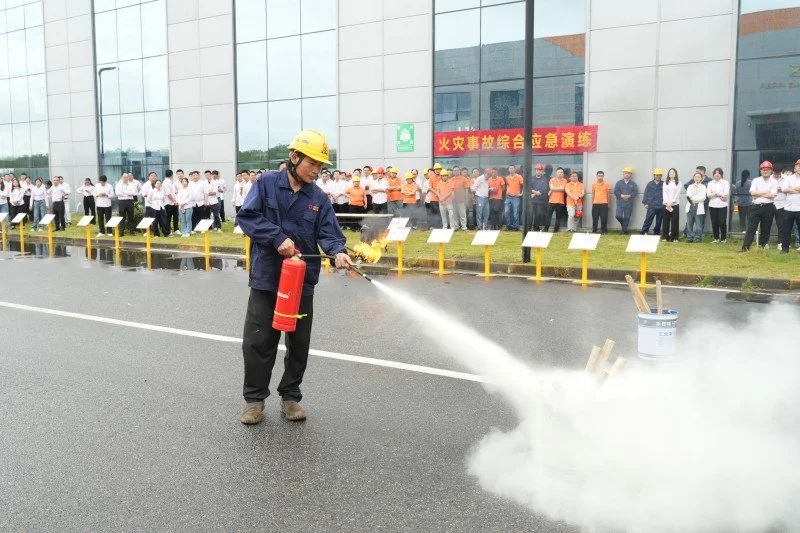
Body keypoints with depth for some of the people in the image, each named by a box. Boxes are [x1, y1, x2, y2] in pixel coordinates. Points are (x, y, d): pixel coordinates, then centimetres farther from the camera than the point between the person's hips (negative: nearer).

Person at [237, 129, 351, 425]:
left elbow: (328, 232, -3)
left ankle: (290, 396, 27)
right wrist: (279, 238, -21)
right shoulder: (266, 183, -3)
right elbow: (246, 216, -10)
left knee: (299, 343, 11)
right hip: (266, 277, -3)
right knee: (257, 341, 3)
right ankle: (254, 398, 19)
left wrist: (338, 251, -25)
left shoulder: (319, 198, 5)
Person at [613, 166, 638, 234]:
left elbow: (635, 192, -4)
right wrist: (622, 195, -16)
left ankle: (624, 230, 10)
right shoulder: (619, 183, 7)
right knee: (618, 216, -11)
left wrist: (628, 196, -16)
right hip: (620, 203, 0)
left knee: (626, 218, 1)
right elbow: (616, 191, -3)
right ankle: (623, 224, 19)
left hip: (629, 204, 0)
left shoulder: (633, 184, 7)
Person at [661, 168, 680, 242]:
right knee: (666, 221, 0)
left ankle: (674, 237, 2)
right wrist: (667, 203, -10)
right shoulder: (665, 183, 13)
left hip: (675, 204, -2)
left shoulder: (678, 183, 6)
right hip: (666, 204, 2)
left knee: (674, 221, -2)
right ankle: (665, 237, 5)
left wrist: (671, 202, -13)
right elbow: (664, 193, 3)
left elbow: (677, 193, -3)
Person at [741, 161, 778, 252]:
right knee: (751, 227, -6)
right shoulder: (756, 180, 8)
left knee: (766, 228, 5)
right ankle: (745, 247, -11)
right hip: (756, 207, 0)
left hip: (768, 207, 0)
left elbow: (772, 195, -10)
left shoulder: (774, 181, 4)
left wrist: (759, 194, -5)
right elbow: (752, 193, -7)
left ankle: (762, 245, 16)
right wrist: (766, 192, -6)